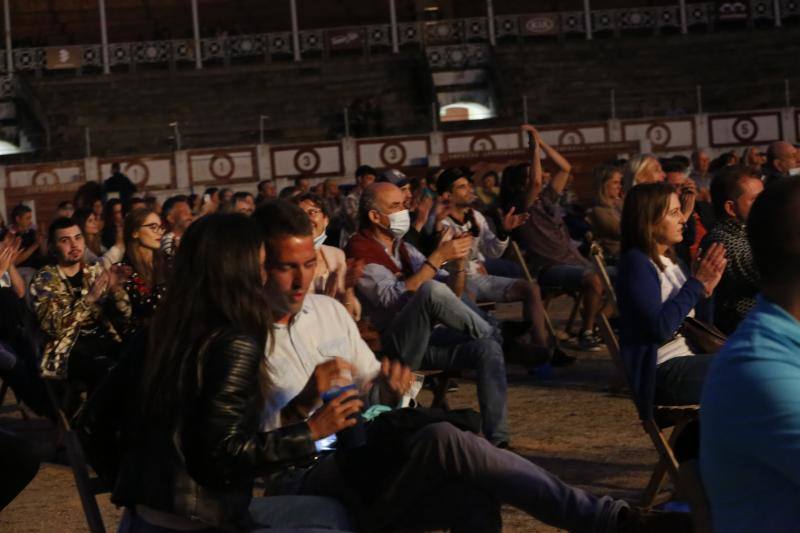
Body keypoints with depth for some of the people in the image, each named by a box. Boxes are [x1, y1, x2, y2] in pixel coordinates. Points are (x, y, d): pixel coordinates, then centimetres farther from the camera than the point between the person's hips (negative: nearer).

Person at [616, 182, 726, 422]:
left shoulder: (669, 259, 14)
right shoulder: (636, 263, -12)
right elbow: (660, 327, -22)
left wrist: (706, 289, 1)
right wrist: (697, 283, -17)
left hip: (686, 357, 9)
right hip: (663, 373, -9)